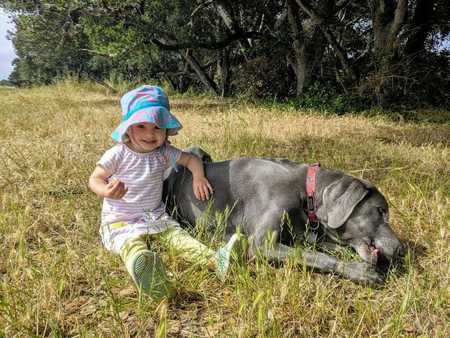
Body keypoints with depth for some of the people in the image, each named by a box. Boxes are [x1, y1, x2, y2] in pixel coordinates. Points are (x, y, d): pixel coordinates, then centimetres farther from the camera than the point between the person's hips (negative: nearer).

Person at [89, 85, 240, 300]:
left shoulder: (164, 153, 1)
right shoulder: (117, 155, -9)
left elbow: (191, 159, 12)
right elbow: (95, 179, -4)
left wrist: (198, 177, -9)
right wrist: (107, 192, -27)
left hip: (155, 216, 5)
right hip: (121, 221, -4)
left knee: (177, 236, -18)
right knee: (133, 246, -33)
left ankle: (216, 261, -34)